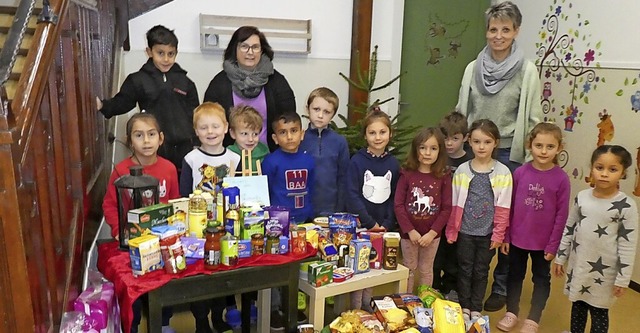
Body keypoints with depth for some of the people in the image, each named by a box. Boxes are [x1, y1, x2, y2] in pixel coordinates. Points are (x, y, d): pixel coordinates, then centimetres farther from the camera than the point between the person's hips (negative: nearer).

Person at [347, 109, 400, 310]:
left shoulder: (393, 163, 3)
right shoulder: (357, 161, -8)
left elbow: (394, 198, 4)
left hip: (384, 227, 4)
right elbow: (353, 195, -13)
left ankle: (367, 308, 31)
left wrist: (386, 224, -7)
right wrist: (370, 223, -15)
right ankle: (355, 311, 18)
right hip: (360, 225, -3)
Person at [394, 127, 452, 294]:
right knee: (409, 269, 14)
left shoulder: (444, 177, -5)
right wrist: (410, 230, -14)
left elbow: (447, 208, -5)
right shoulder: (407, 174, -8)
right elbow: (398, 205, -9)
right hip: (409, 233, -1)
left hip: (432, 234, 1)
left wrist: (432, 232, -12)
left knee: (426, 270, 16)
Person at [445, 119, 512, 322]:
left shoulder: (502, 172, -7)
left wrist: (498, 234, -7)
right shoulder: (462, 170, -3)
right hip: (465, 231, 1)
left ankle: (476, 309, 29)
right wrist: (451, 230, 0)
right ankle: (464, 307, 28)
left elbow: (503, 208, -5)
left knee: (481, 271, 13)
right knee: (465, 269, 12)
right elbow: (454, 204, 0)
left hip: (487, 232, -1)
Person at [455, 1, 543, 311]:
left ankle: (501, 287, 25)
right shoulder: (473, 68, 4)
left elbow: (533, 119, -4)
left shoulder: (527, 71, -5)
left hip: (509, 155, -3)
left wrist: (531, 161, -5)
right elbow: (461, 112, 9)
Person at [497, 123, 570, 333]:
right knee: (515, 274, 16)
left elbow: (561, 215, -9)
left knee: (541, 278, 14)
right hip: (517, 238, 1)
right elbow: (509, 207, -2)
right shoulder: (520, 173, -9)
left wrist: (553, 245, -8)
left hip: (543, 241, -1)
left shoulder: (561, 178, -13)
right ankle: (511, 313, 35)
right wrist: (505, 236, 0)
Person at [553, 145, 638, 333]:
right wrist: (560, 258, 9)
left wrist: (623, 279, -10)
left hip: (604, 271, -4)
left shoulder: (626, 206, -15)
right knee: (577, 305, 20)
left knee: (599, 311, 12)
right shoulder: (582, 197, -4)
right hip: (578, 265, 4)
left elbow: (628, 245, -12)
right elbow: (569, 229, 5)